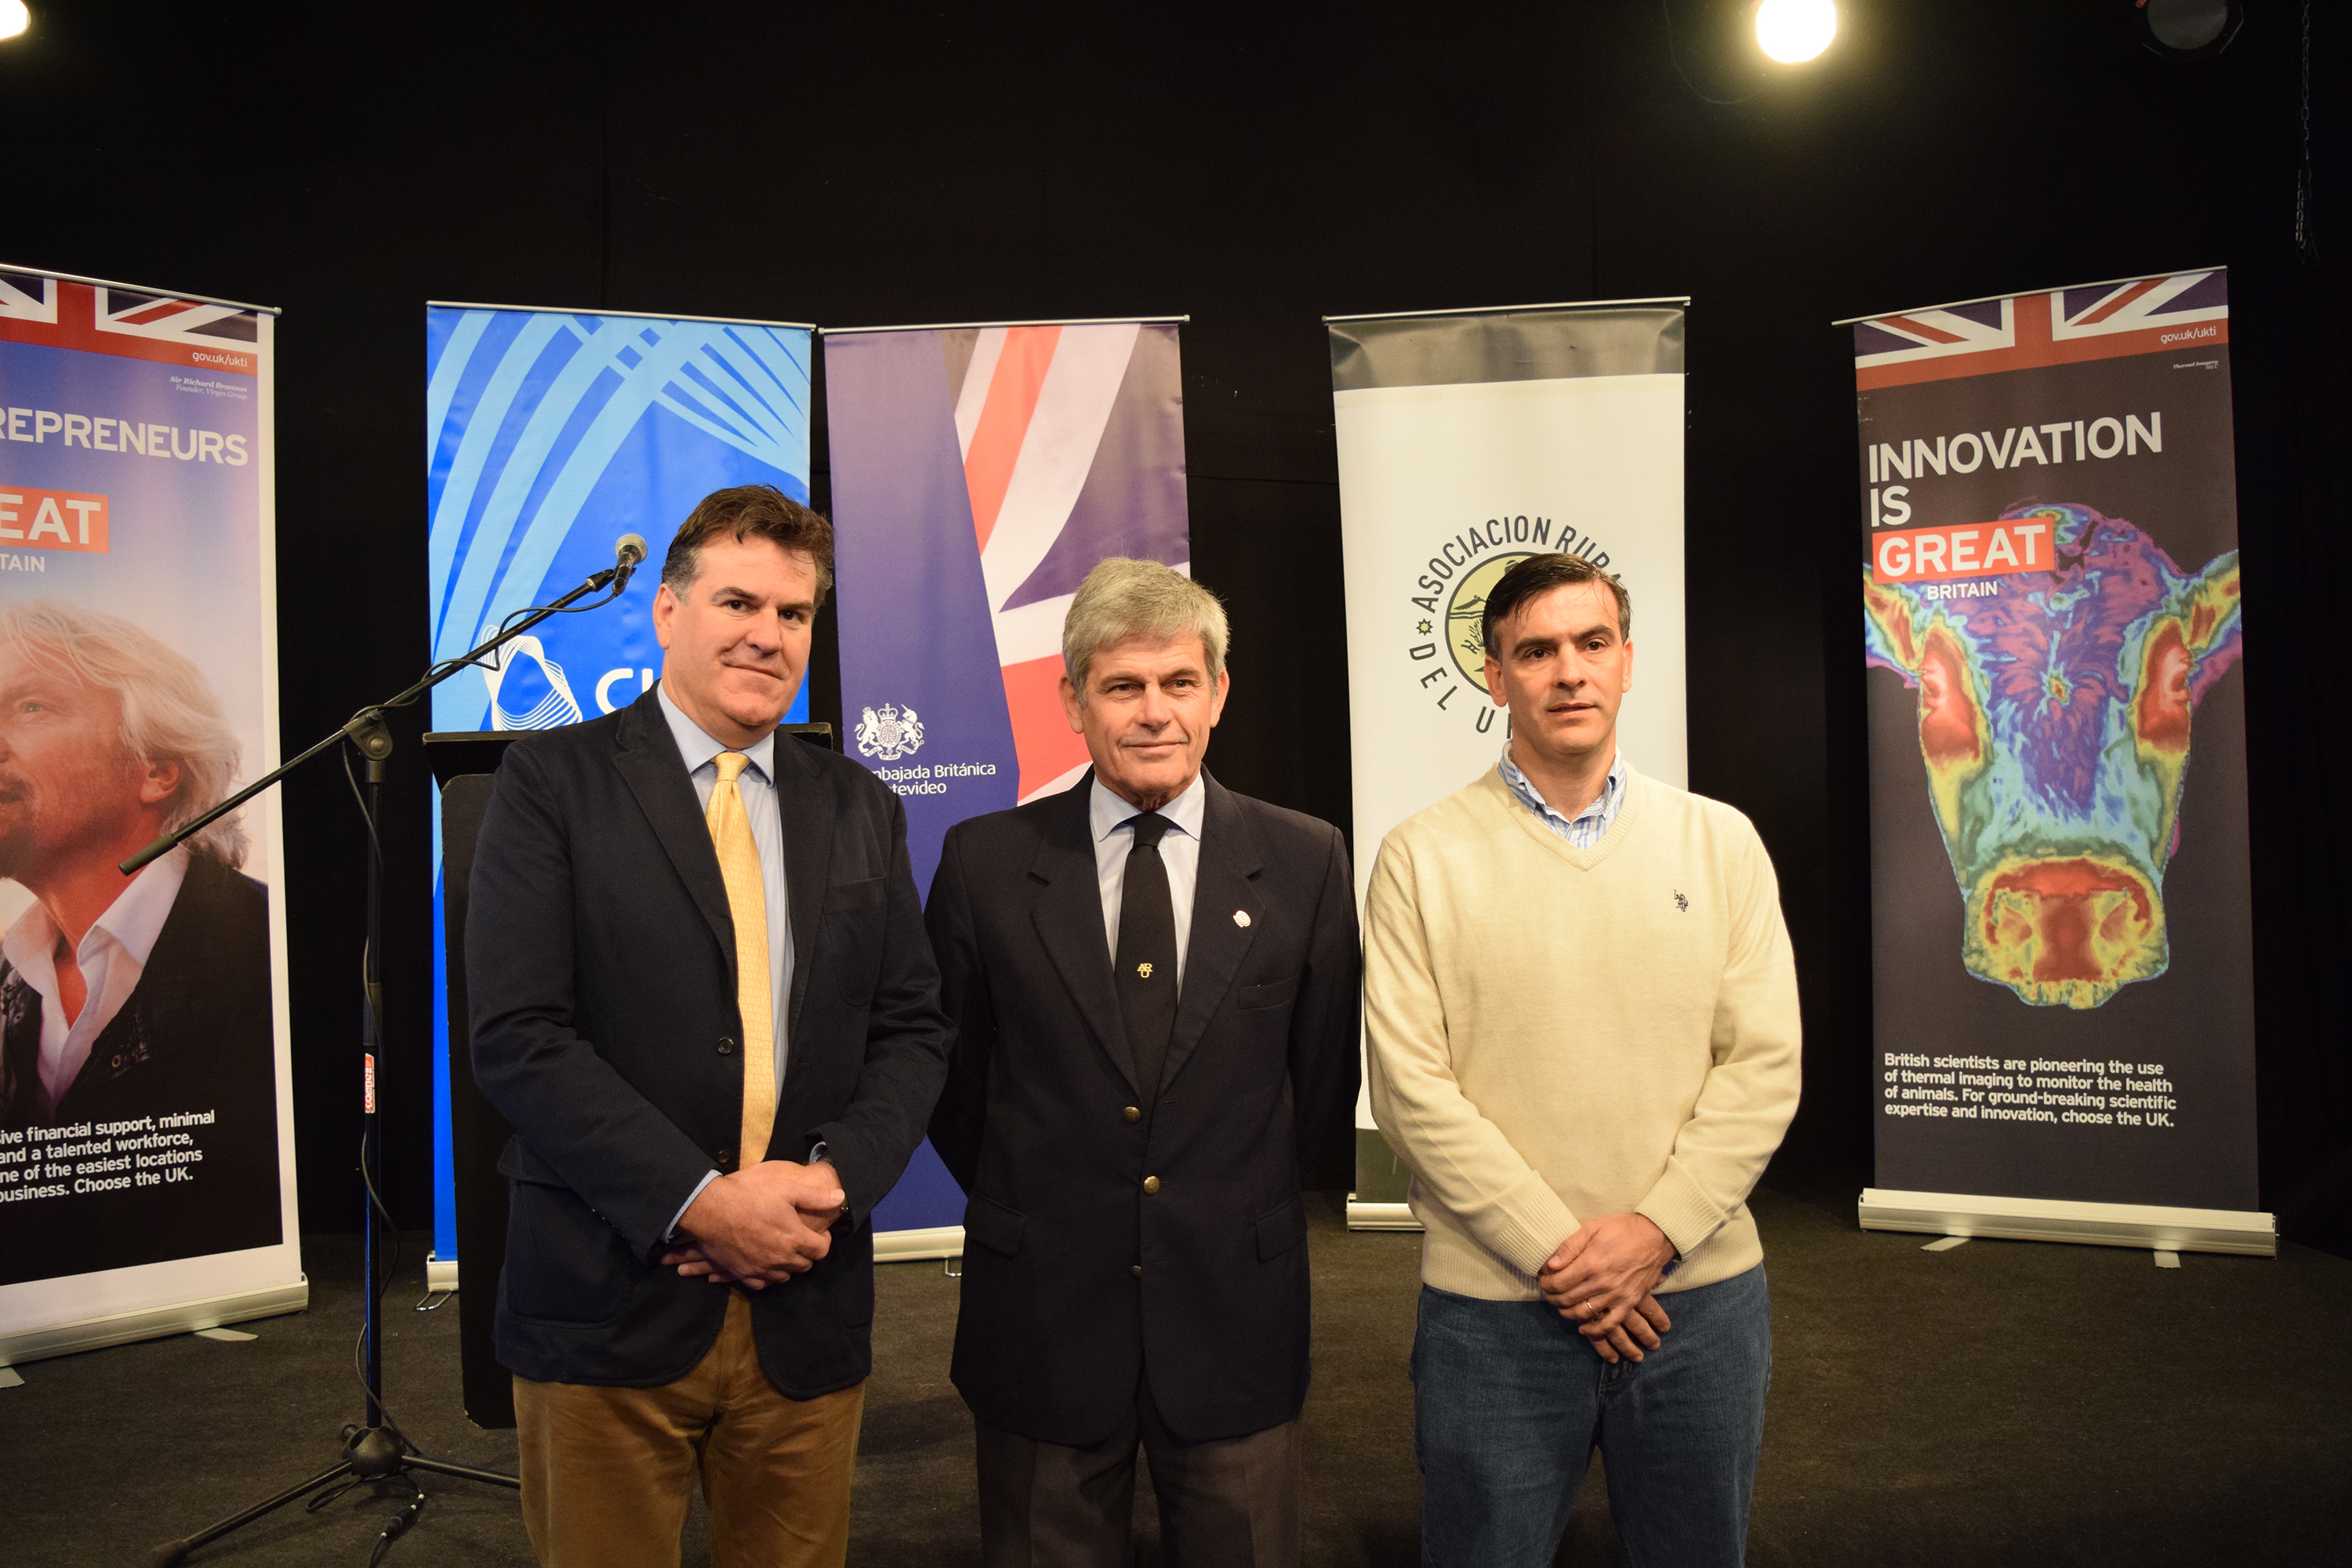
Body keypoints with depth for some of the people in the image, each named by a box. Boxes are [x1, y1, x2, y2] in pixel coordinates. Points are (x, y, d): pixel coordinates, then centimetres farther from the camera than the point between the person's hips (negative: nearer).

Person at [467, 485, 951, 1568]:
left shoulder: (860, 809, 10)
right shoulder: (552, 780, -2)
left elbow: (911, 1028, 8)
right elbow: (516, 1035, -10)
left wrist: (835, 1176, -10)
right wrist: (700, 1203, -17)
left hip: (806, 1309, 3)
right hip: (607, 1308, -3)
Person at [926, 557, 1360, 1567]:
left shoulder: (1306, 861, -3)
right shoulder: (985, 860, -4)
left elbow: (1323, 1071, 5)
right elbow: (949, 1066, 5)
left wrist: (1238, 1205, 6)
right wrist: (1023, 1201, 6)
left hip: (1234, 1317, 0)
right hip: (1042, 1311, 0)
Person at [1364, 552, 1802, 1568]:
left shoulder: (1720, 842, 4)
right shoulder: (1423, 857, -3)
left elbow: (1764, 1064, -1)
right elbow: (1412, 1087, -8)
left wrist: (1657, 1229, -11)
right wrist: (1552, 1252, -12)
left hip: (1699, 1290, 2)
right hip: (1493, 1303, -2)